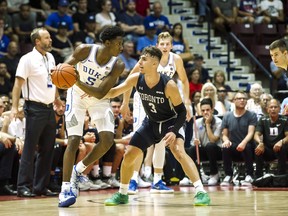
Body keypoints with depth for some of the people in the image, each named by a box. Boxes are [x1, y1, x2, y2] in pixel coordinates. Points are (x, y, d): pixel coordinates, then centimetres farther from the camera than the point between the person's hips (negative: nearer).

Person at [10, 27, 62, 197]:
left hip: (49, 108, 7)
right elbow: (18, 83, -13)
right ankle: (24, 186, 0)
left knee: (47, 150, 8)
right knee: (30, 149, -5)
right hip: (35, 108, -7)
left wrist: (57, 98, 20)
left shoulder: (50, 57, 11)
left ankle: (41, 186, 15)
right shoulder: (28, 59, -10)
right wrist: (14, 107, -19)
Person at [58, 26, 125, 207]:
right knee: (74, 140, -13)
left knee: (107, 139, -13)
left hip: (98, 99, 2)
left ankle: (78, 170, 9)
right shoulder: (84, 50, -24)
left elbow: (100, 94, -27)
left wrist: (77, 81, -41)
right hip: (77, 97, -2)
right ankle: (65, 188, -7)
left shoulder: (118, 65, -22)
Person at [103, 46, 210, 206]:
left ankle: (201, 192, -29)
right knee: (129, 155, 2)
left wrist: (174, 132, -32)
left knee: (179, 151, -30)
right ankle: (122, 194, 22)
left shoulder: (168, 85, -29)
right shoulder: (136, 79, -16)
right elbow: (113, 92, -3)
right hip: (151, 122, 6)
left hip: (171, 121, -5)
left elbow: (181, 111, -19)